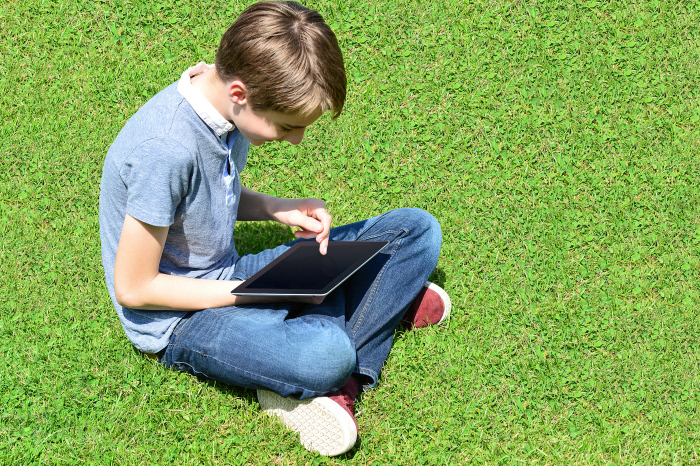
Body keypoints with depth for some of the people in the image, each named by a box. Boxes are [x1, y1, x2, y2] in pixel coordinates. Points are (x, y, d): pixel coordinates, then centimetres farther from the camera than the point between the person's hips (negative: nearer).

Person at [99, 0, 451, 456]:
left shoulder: (228, 105, -5)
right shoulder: (165, 148, -30)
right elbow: (134, 289, -22)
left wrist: (278, 208, -4)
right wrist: (259, 290, -18)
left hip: (228, 276, 9)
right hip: (178, 318, -9)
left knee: (418, 230, -1)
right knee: (324, 355, -39)